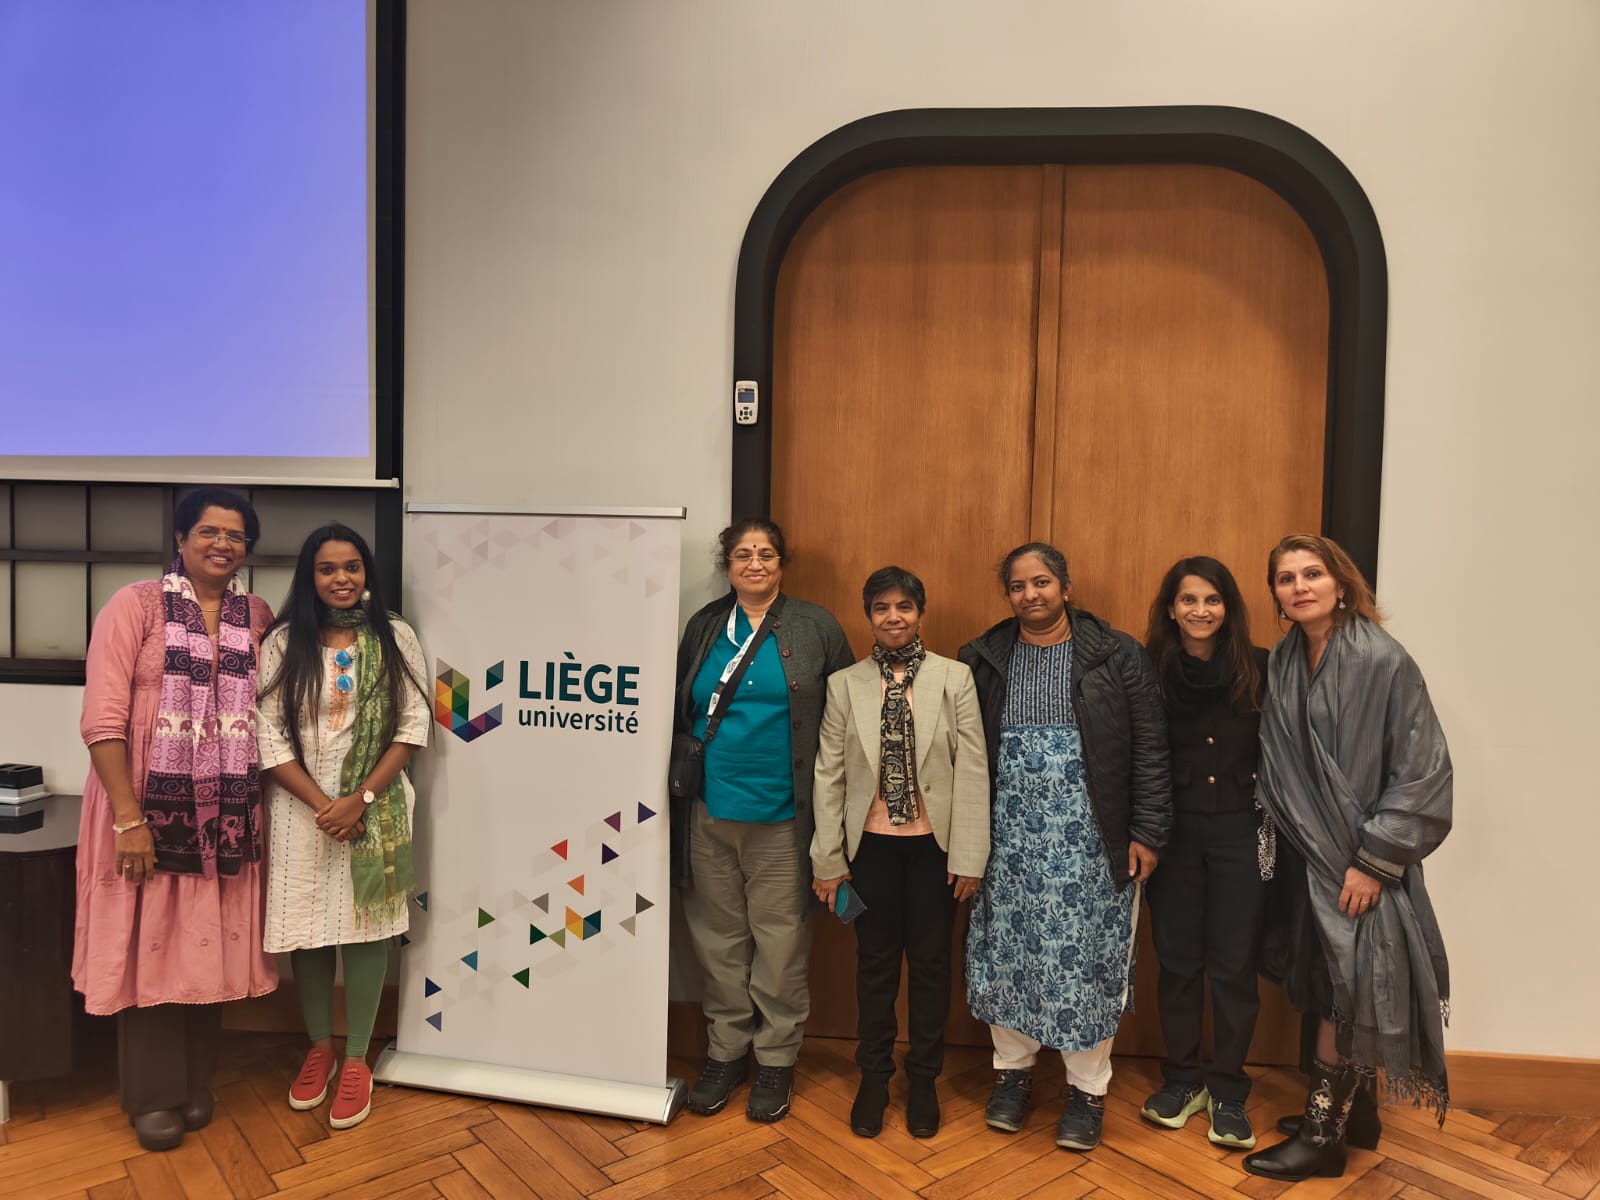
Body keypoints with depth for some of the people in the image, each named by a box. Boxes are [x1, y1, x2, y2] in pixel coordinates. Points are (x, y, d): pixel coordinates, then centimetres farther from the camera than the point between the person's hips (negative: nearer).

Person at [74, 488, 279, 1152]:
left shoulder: (259, 616, 6)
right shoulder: (136, 606, -6)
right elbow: (103, 719, -11)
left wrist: (265, 805, 1)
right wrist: (129, 818, -16)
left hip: (228, 814, 4)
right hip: (150, 808, -3)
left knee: (210, 947, 13)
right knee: (150, 946, 8)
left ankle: (197, 1086, 31)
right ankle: (153, 1095, 25)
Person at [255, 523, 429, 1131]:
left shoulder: (395, 638, 0)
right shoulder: (283, 643, 0)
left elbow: (412, 727, -3)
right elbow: (270, 737, -4)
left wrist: (360, 799, -12)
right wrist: (322, 805, -13)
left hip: (375, 809, -1)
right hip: (303, 809, 1)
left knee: (365, 928, 4)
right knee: (307, 928, 9)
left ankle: (356, 1059, 20)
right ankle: (319, 1046, 31)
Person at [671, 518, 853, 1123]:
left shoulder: (814, 628, 0)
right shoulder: (704, 627, 9)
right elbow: (680, 714, 14)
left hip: (782, 815, -3)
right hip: (709, 812, 3)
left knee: (780, 941, 6)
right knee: (718, 937, 13)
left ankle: (776, 1059, 24)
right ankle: (725, 1051, 30)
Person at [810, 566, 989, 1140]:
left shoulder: (955, 678, -4)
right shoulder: (845, 684, -1)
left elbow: (973, 770, -5)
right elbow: (828, 774, 0)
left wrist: (968, 856, -7)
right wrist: (827, 859, -1)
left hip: (934, 845, 0)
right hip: (871, 844, 1)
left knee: (930, 963, 11)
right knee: (875, 963, 12)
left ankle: (924, 1079, 29)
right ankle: (874, 1076, 30)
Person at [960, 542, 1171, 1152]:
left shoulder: (1117, 656, -2)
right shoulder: (982, 659, 4)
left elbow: (1149, 749, -1)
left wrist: (1146, 833, -5)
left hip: (1087, 835, -2)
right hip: (1007, 832, 2)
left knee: (1084, 953, 4)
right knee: (1007, 950, 9)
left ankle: (1088, 1088, 22)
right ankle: (1012, 1068, 30)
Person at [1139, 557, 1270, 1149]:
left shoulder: (1260, 669, -2)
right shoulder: (1151, 671, -2)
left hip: (1240, 830, 0)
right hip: (1173, 830, 1)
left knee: (1235, 962, 5)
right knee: (1177, 959, 10)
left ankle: (1228, 1090, 22)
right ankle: (1182, 1078, 27)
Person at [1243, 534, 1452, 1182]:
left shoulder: (1383, 662, -14)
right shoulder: (1282, 663, 3)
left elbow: (1421, 769, -14)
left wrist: (1375, 860, -15)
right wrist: (1283, 836, 5)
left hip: (1360, 858, -5)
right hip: (1305, 852, 5)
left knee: (1347, 989, 1)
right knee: (1329, 987, 13)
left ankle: (1323, 1134, 14)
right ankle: (1357, 1107, 31)